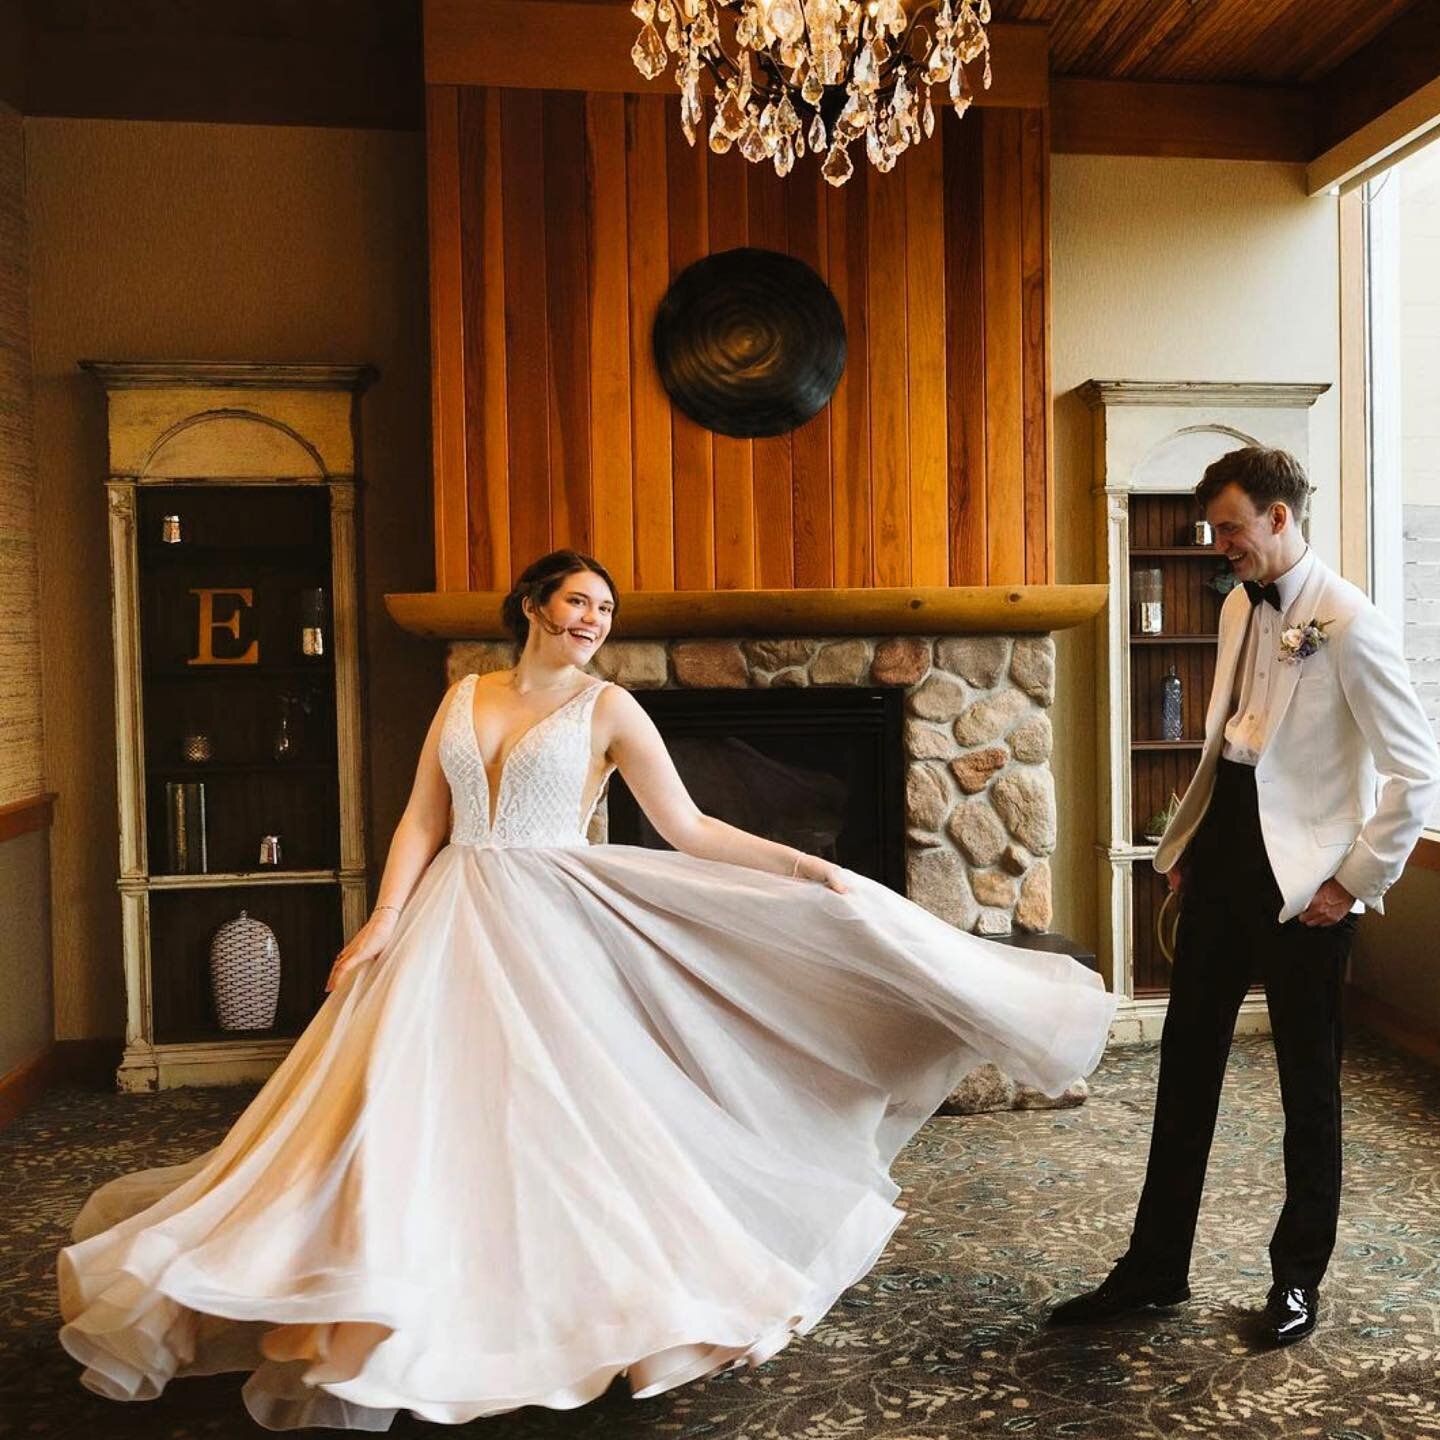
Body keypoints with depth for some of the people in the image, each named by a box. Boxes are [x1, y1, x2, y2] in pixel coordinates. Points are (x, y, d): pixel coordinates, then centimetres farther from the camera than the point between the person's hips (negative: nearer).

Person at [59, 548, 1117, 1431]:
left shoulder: (610, 710, 0)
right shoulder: (465, 696, 10)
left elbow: (690, 831, -4)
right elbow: (422, 822, 7)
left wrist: (805, 867, -12)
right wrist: (385, 920, -5)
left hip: (548, 934, -3)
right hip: (452, 927, 3)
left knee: (555, 1116, -2)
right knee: (422, 1112, 1)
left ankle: (551, 1303, 17)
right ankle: (386, 1315, 15)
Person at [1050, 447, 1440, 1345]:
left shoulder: (1347, 624, -15)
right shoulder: (1240, 607, 9)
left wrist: (1357, 882, -13)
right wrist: (1190, 842, 13)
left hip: (1300, 881, -7)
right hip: (1224, 859, 8)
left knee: (1309, 1084, 9)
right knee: (1186, 1064, 12)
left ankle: (1299, 1278, 28)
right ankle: (1156, 1269, 26)